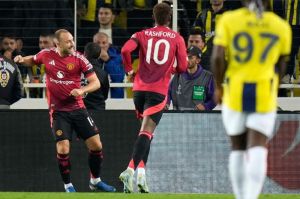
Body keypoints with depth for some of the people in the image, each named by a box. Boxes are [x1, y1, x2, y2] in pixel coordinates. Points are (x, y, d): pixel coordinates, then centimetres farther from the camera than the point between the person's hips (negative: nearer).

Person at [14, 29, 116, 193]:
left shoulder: (79, 59, -8)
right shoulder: (46, 55, -3)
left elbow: (96, 83, -8)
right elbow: (32, 61, 20)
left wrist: (82, 90, -26)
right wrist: (22, 59, -2)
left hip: (77, 108, 1)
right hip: (58, 110, -1)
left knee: (96, 145, -1)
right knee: (63, 149, -13)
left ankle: (95, 181, 21)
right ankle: (68, 186, 6)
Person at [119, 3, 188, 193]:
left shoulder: (142, 34, 8)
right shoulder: (177, 38, 5)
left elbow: (126, 50, -10)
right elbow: (183, 67, 2)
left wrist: (130, 70, 5)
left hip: (140, 88, 3)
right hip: (159, 90, -3)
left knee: (146, 130, 20)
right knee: (147, 132, -11)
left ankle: (141, 170, 11)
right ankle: (131, 169, -29)